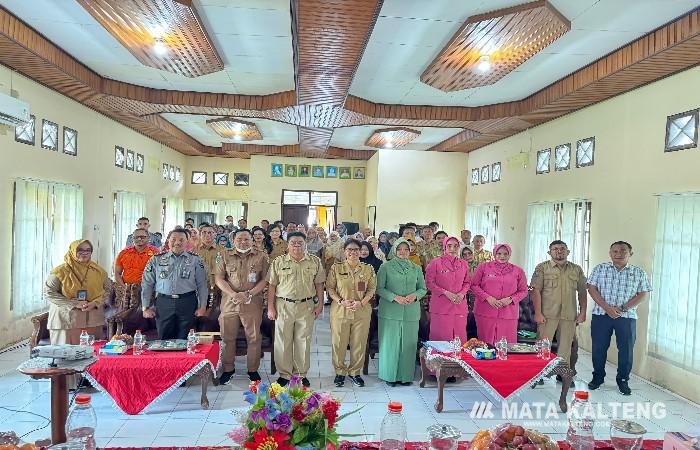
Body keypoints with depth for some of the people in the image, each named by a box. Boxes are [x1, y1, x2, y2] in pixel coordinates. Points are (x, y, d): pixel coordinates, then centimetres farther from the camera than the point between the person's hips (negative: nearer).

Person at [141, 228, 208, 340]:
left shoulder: (195, 260, 5)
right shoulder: (156, 260, 8)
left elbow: (202, 285, 4)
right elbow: (147, 284, 9)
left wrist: (202, 307, -1)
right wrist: (145, 307, 4)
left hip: (187, 303, -1)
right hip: (163, 303, 1)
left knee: (184, 341, 4)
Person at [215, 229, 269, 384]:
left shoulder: (261, 257, 4)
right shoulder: (226, 256, 8)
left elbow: (265, 279, -2)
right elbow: (219, 278, 3)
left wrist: (249, 294, -14)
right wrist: (233, 294, -12)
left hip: (253, 304, -1)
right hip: (229, 303, 1)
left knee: (254, 338, 5)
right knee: (228, 337, 8)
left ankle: (253, 370, 20)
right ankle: (228, 369, 24)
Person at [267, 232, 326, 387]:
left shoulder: (315, 262, 4)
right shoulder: (278, 262, 2)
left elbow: (319, 284, 7)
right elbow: (272, 286, 2)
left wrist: (320, 304, 1)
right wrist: (270, 308, -2)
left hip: (306, 307, 1)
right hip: (283, 306, 0)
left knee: (303, 341, 7)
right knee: (283, 341, 5)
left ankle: (301, 374, 20)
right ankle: (284, 374, 18)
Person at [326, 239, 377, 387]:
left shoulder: (368, 269, 5)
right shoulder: (336, 268, 2)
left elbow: (372, 289, 4)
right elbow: (330, 287, 1)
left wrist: (362, 302, -11)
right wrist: (341, 301, -13)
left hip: (362, 312, 1)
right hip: (340, 311, -1)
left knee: (359, 343, 7)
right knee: (339, 343, 5)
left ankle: (355, 372, 24)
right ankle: (340, 372, 22)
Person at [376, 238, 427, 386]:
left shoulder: (416, 269, 9)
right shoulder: (386, 267, 0)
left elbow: (423, 289, 13)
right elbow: (379, 288, -3)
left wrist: (414, 295, -8)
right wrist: (395, 297, -16)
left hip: (411, 313, 3)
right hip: (390, 311, -2)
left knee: (408, 344, 5)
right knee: (390, 343, 2)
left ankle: (406, 375, 18)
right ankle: (390, 375, 15)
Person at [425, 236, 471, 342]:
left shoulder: (464, 264, 12)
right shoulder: (435, 263, -2)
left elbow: (467, 283, 17)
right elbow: (429, 283, -4)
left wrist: (462, 294, -3)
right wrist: (446, 293, -12)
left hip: (460, 305, 4)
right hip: (441, 306, -4)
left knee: (460, 336, 5)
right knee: (441, 337, -2)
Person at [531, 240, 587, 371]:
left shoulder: (577, 269, 12)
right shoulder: (542, 268, 1)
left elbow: (582, 292, 13)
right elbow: (536, 291, -5)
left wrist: (582, 312, 5)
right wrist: (538, 313, -12)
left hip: (569, 316, 3)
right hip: (547, 315, -3)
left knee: (565, 348, 9)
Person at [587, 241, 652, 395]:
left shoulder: (639, 273, 5)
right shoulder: (599, 269, 4)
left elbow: (643, 294, -1)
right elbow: (592, 288, -2)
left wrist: (623, 308, -12)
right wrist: (607, 307, -13)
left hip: (627, 316, 0)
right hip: (601, 315, 0)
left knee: (626, 349, 5)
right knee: (598, 347, 6)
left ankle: (623, 380, 21)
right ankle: (598, 377, 22)